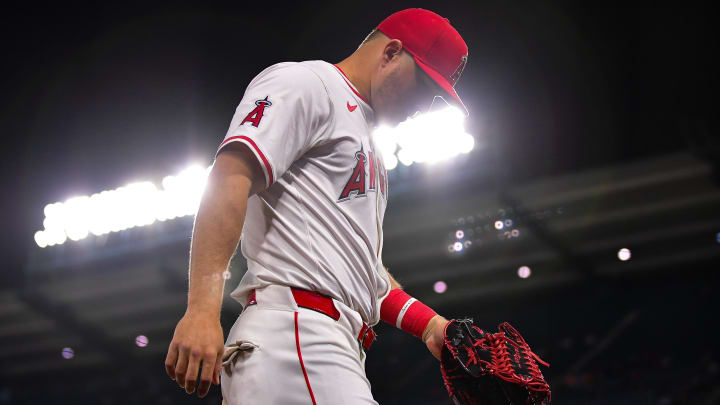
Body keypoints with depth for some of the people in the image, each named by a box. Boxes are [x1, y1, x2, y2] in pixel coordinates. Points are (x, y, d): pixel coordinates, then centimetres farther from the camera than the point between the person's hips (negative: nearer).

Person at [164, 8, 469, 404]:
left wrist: (429, 324, 20)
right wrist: (203, 308, -25)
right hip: (291, 330, -9)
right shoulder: (303, 82, 2)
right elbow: (230, 177, -13)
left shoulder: (368, 146, 32)